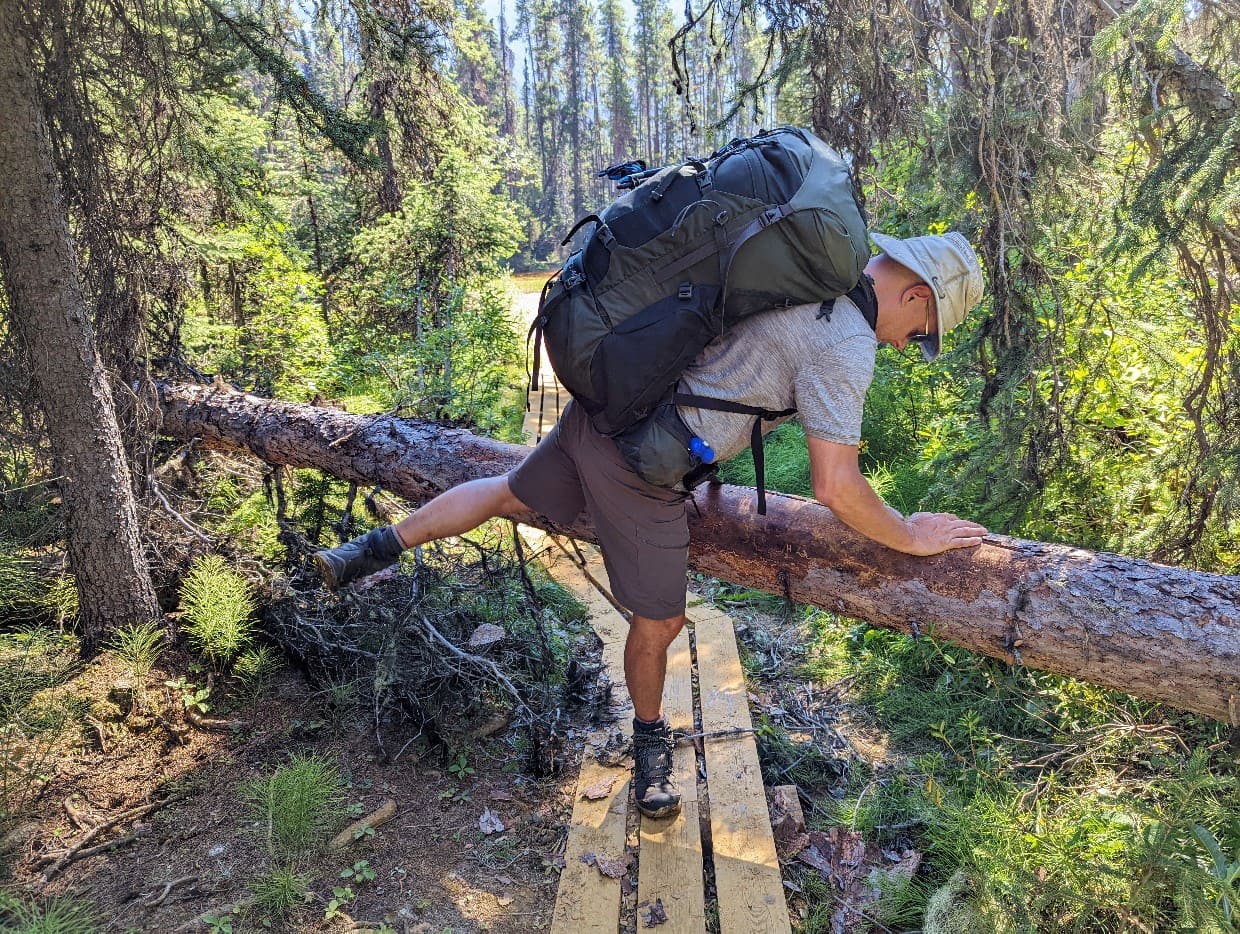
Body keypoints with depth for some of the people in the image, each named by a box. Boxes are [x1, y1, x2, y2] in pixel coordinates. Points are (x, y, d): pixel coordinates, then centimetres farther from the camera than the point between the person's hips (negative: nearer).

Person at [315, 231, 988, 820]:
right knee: (659, 622, 12)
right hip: (639, 467, -8)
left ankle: (382, 546, 37)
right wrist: (913, 537, -3)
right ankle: (649, 738, 35)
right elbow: (835, 488, -18)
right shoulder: (847, 343, -15)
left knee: (508, 493, 29)